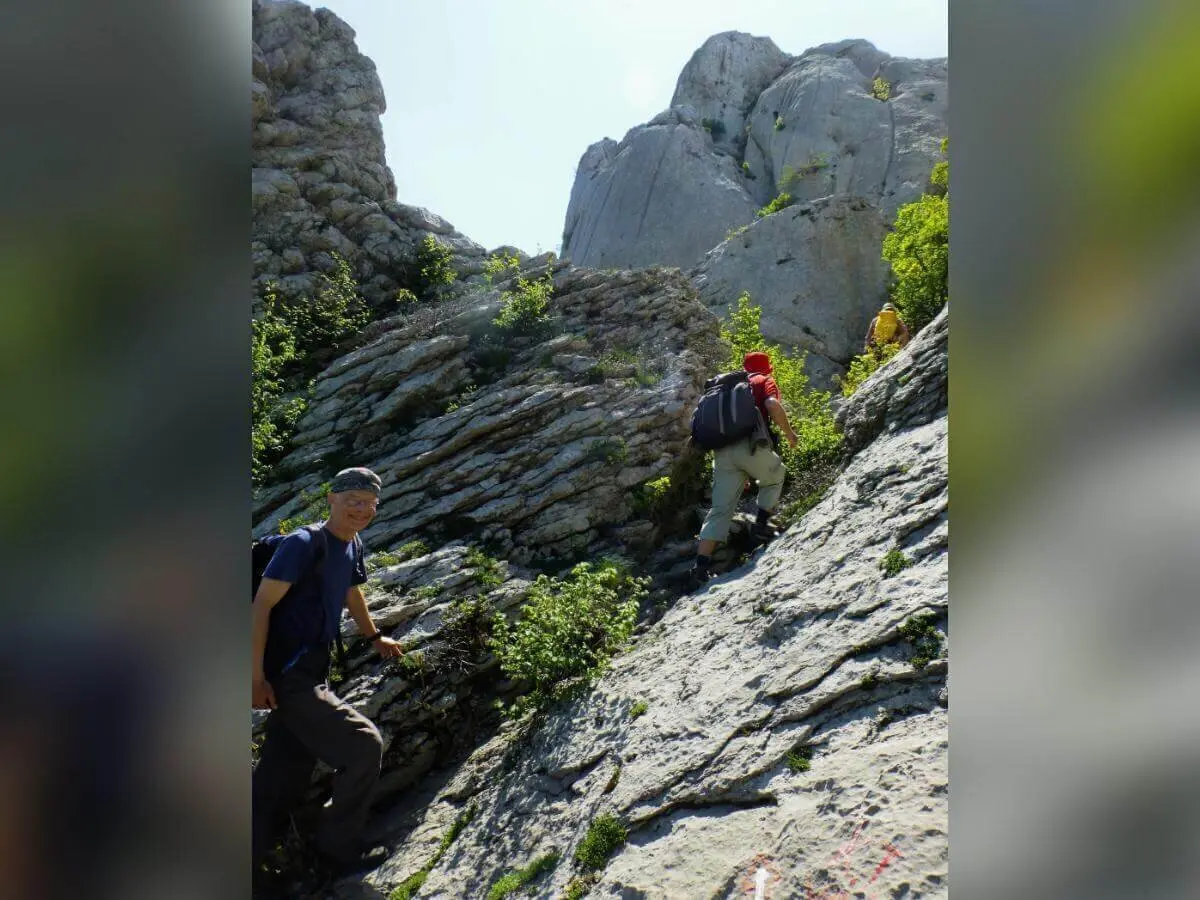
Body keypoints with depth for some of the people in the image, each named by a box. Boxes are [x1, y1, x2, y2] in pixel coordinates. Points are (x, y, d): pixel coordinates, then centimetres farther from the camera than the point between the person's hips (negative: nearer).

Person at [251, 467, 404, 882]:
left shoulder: (352, 547, 8)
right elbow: (262, 605, -19)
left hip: (310, 674, 9)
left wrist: (374, 637, 36)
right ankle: (337, 848, 12)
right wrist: (257, 677, -21)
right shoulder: (303, 543, -17)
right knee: (365, 745, -6)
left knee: (279, 784, 14)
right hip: (288, 676, -9)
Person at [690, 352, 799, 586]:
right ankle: (761, 523, 14)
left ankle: (701, 565, -8)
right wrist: (789, 433, 4)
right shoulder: (765, 381, 15)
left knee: (720, 509, 3)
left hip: (722, 452, 5)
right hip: (750, 446, -4)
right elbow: (773, 405, -8)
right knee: (775, 477, 28)